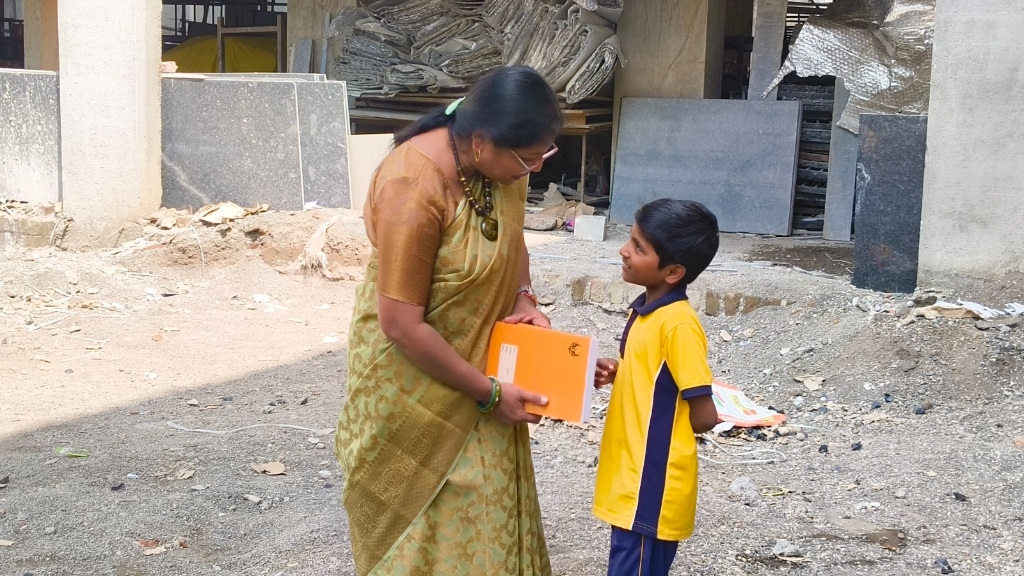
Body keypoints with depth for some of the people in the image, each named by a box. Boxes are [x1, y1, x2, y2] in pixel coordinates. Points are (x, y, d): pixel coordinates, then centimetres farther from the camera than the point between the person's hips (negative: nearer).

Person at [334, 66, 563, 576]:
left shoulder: (502, 166, -9)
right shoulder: (412, 188, -31)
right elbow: (403, 326, -28)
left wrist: (523, 298, -7)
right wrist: (488, 392, -21)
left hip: (480, 360, 6)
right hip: (412, 379, -6)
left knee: (485, 513, 15)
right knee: (419, 523, 10)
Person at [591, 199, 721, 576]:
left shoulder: (678, 325, -21)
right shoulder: (645, 309, 7)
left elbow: (704, 417, -20)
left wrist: (659, 431, -4)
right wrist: (614, 373, 2)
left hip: (654, 485, -9)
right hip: (633, 477, 9)